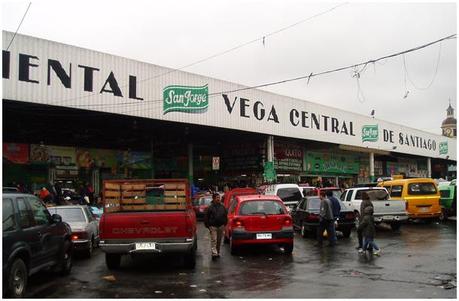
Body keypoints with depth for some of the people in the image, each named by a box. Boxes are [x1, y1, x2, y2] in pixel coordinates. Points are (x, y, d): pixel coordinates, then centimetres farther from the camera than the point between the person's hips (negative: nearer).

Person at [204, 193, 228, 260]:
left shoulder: (222, 207, 8)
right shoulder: (210, 207, -3)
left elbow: (225, 216, 14)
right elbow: (206, 217, -1)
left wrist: (224, 224, 7)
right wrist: (208, 226, -4)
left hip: (221, 226, 4)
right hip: (213, 226, -4)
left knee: (219, 240, 12)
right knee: (214, 240, -11)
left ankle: (218, 253, 24)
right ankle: (214, 253, -14)